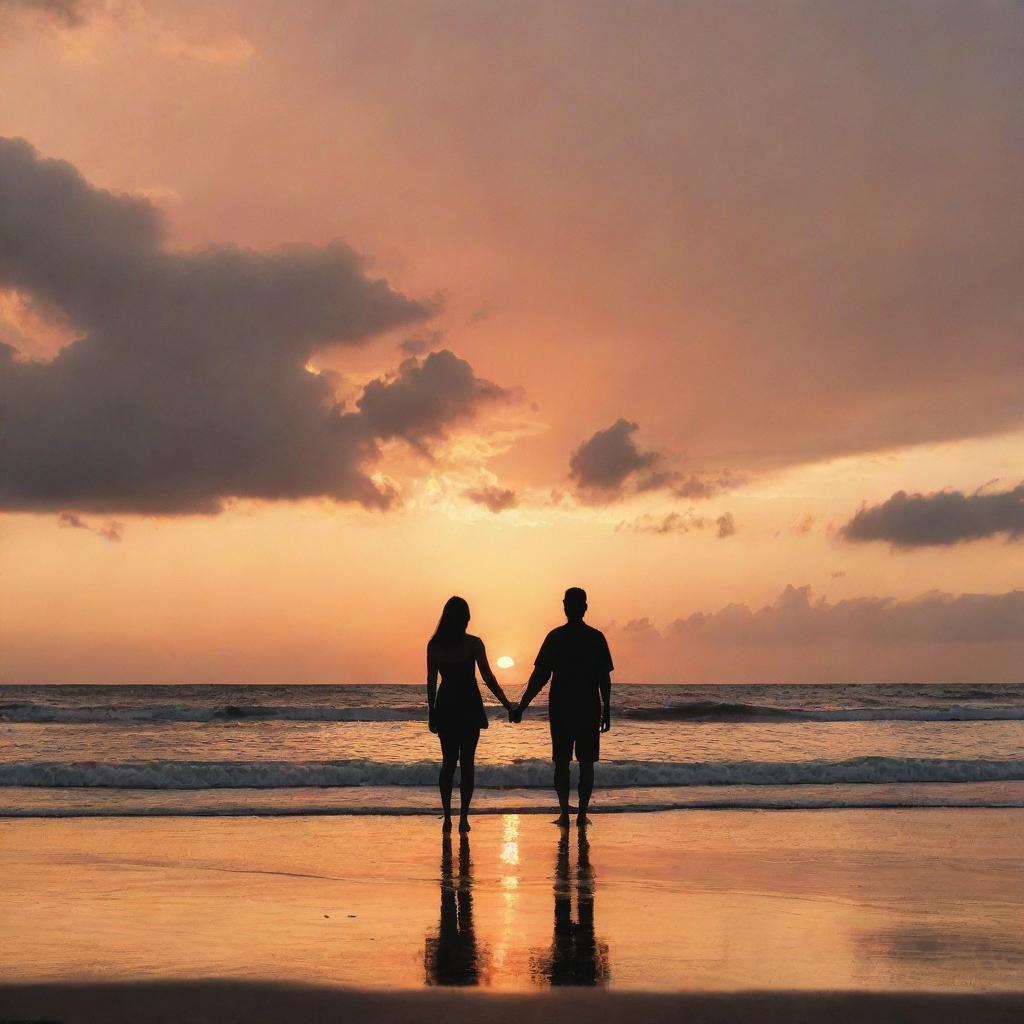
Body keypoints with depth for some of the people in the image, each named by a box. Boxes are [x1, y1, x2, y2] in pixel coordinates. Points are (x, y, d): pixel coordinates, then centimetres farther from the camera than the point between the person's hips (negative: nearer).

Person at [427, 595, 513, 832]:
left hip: (445, 707, 2)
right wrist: (507, 705, 0)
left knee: (448, 762, 11)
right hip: (469, 707, -2)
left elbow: (431, 682, 2)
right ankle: (463, 818, 0)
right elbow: (488, 678, -8)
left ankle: (447, 817, 5)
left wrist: (431, 713, 10)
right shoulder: (473, 643, -9)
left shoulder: (434, 645, -1)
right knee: (467, 763, 4)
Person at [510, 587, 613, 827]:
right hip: (590, 709, 0)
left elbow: (540, 676, -3)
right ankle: (582, 814, 3)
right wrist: (606, 711, 6)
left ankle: (564, 813, 0)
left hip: (560, 710, 0)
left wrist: (521, 708, 2)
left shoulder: (555, 637, -3)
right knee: (586, 762, 7)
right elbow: (605, 679, -1)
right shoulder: (596, 638, -1)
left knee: (561, 762, 6)